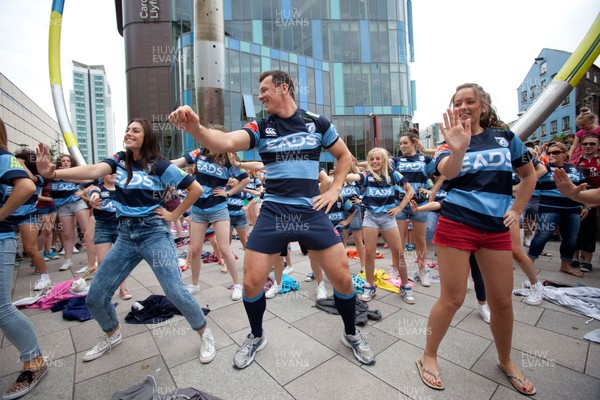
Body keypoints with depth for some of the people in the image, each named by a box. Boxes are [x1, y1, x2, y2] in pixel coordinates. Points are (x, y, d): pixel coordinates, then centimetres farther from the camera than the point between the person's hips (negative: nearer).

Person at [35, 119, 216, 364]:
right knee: (95, 298, 11)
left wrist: (174, 215, -5)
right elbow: (94, 171, -15)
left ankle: (205, 335, 14)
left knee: (176, 292, -11)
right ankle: (112, 335, 41)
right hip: (125, 236, 5)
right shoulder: (119, 160, 5)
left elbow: (196, 189, -7)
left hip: (154, 234, -5)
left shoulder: (160, 166, -7)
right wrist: (53, 173, -32)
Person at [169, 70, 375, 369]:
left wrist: (334, 190, 4)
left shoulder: (318, 123, 4)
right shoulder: (260, 127, 3)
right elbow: (226, 143, -16)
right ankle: (256, 337, 32)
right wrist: (195, 129, -35)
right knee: (251, 283, 0)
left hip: (312, 212, 0)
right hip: (273, 212, 1)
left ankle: (351, 334, 32)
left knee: (343, 279, 1)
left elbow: (345, 156, 16)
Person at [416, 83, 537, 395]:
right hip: (456, 225, -3)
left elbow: (529, 175, 19)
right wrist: (458, 148, -42)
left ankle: (505, 361, 38)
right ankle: (428, 357, 20)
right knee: (452, 299, -1)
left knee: (502, 301, 12)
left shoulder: (505, 137, 8)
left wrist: (516, 210, 9)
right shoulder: (450, 140, -1)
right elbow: (447, 172, -23)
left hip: (496, 228, 4)